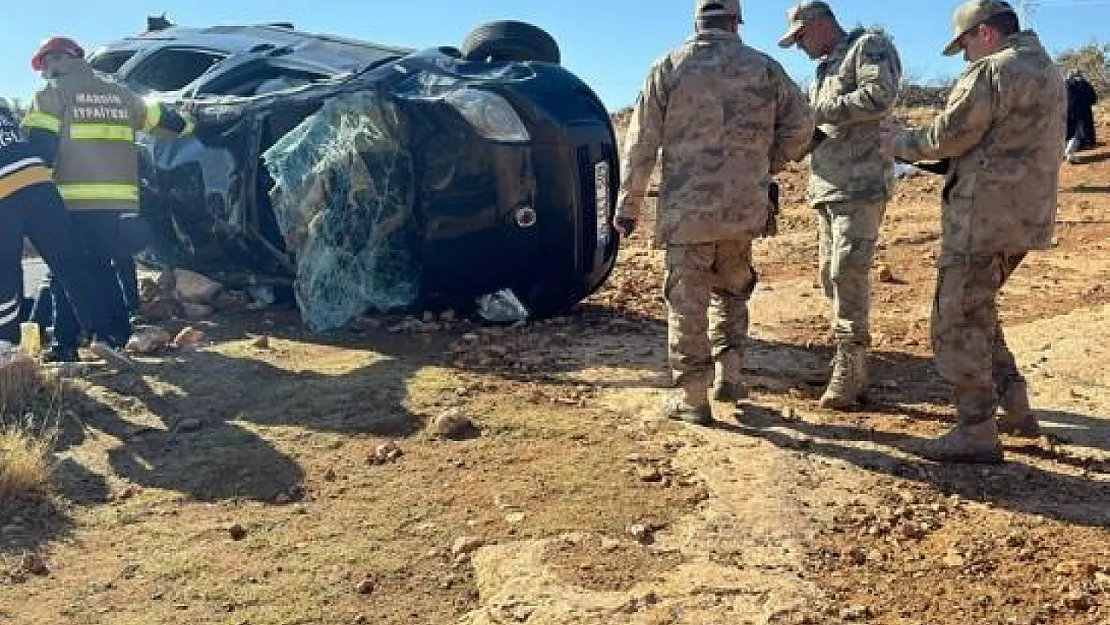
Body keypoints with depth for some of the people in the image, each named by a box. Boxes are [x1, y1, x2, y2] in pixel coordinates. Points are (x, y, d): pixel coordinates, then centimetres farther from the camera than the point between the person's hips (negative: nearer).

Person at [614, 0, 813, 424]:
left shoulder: (669, 67, -1)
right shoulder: (764, 67, 5)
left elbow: (641, 143, -3)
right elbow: (800, 127, 6)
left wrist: (628, 207, 3)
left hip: (686, 208, -2)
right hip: (745, 207, 3)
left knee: (688, 302, 5)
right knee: (732, 290, 23)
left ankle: (694, 399, 10)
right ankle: (729, 375, 18)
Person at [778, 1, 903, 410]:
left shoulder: (869, 46, -1)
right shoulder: (824, 69, 25)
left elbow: (880, 96, -18)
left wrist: (820, 111, -14)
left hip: (860, 186, -9)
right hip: (827, 188, 9)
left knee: (848, 274, -15)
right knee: (832, 278, 7)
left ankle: (848, 372, -10)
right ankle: (853, 374, 14)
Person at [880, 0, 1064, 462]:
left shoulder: (992, 71, -13)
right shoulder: (1047, 70, 18)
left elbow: (947, 138, -13)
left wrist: (902, 142, 6)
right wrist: (913, 139, 15)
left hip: (983, 218, -10)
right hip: (1025, 215, 10)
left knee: (958, 323, -2)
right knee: (978, 312, 22)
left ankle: (976, 433, 2)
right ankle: (1014, 409, 25)